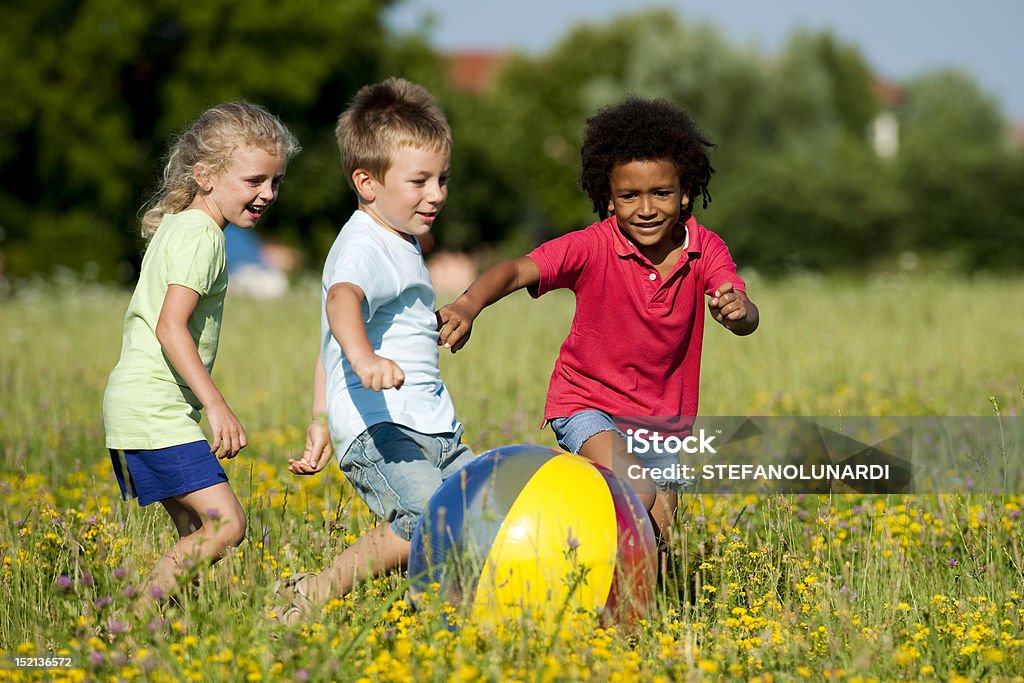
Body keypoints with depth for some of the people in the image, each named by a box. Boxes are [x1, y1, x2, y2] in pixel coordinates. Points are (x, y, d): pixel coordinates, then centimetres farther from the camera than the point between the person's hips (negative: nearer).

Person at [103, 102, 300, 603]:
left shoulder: (176, 227, 18)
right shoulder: (201, 237, -13)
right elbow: (171, 326, -24)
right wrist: (217, 405, -28)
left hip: (137, 408, 10)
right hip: (157, 411, -10)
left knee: (196, 533, 9)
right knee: (227, 524, -16)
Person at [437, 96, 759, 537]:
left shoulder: (704, 249, -11)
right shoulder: (593, 248, -19)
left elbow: (747, 320, -24)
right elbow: (517, 270, -32)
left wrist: (738, 312, -50)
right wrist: (469, 305, -53)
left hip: (663, 415, 5)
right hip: (589, 404, -4)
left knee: (659, 531, 10)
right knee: (636, 497, -29)